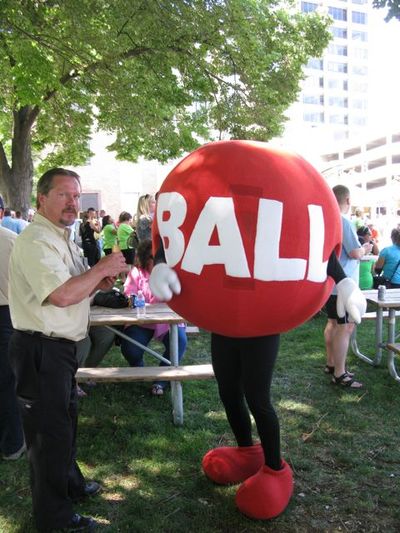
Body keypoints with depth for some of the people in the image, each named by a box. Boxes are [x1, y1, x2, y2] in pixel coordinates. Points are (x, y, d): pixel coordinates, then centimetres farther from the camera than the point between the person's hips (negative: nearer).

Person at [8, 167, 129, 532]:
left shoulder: (61, 238, 14)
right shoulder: (36, 240, -19)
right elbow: (61, 295, -30)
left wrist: (98, 282, 2)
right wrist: (102, 268, -19)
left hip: (60, 346, 10)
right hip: (41, 349, -10)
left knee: (65, 419, 24)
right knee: (49, 430, 4)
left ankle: (70, 483, 46)